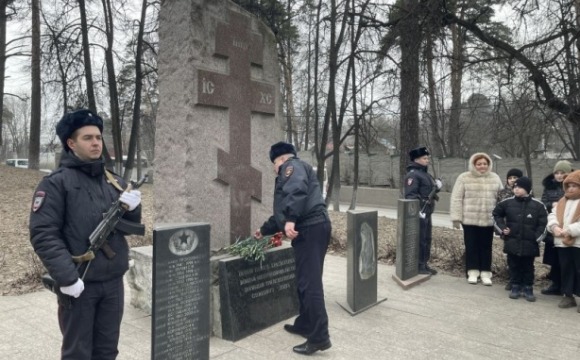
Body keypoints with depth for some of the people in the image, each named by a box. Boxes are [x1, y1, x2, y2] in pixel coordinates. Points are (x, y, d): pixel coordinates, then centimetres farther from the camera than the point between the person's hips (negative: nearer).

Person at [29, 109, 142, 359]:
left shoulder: (114, 182, 9)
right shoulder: (56, 183, -8)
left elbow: (129, 227, 13)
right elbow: (43, 235, -14)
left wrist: (132, 209, -9)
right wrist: (67, 277, -21)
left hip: (113, 282, 5)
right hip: (79, 284, -5)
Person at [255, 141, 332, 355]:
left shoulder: (292, 166, 2)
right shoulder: (289, 175, 32)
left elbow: (298, 190, -21)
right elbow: (281, 212, 40)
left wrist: (291, 220, -30)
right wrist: (264, 230, 49)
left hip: (310, 229, -10)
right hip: (310, 230, 10)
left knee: (310, 284, -9)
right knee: (305, 282, 18)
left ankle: (319, 337, -5)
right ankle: (304, 325, 31)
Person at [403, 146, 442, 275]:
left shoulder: (425, 173, 19)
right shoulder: (413, 174, -13)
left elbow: (431, 190, 26)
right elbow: (410, 195, -23)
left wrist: (437, 185, 4)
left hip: (426, 213, 10)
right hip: (419, 213, -10)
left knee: (427, 239, 16)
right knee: (419, 240, -5)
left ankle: (424, 264, 26)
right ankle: (418, 266, 3)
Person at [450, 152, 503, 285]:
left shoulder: (495, 178, 8)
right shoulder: (464, 178, -3)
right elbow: (456, 199, -4)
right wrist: (456, 217, -9)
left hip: (488, 220, 2)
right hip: (470, 219, -2)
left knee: (486, 247, 8)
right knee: (471, 246, 5)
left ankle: (485, 273, 17)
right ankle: (472, 272, 16)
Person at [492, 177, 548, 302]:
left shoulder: (538, 205, -6)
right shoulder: (507, 202, -2)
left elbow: (543, 224, 0)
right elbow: (496, 214, 12)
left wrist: (537, 237, -6)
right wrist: (502, 227, 3)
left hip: (529, 244, -1)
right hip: (512, 242, 1)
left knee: (528, 267, 10)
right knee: (514, 266, 10)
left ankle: (528, 288, 21)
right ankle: (515, 287, 21)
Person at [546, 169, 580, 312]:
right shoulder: (562, 201, 15)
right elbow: (552, 216, 10)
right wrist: (555, 227, -9)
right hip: (562, 242, 6)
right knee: (565, 269, 13)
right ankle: (568, 296, 23)